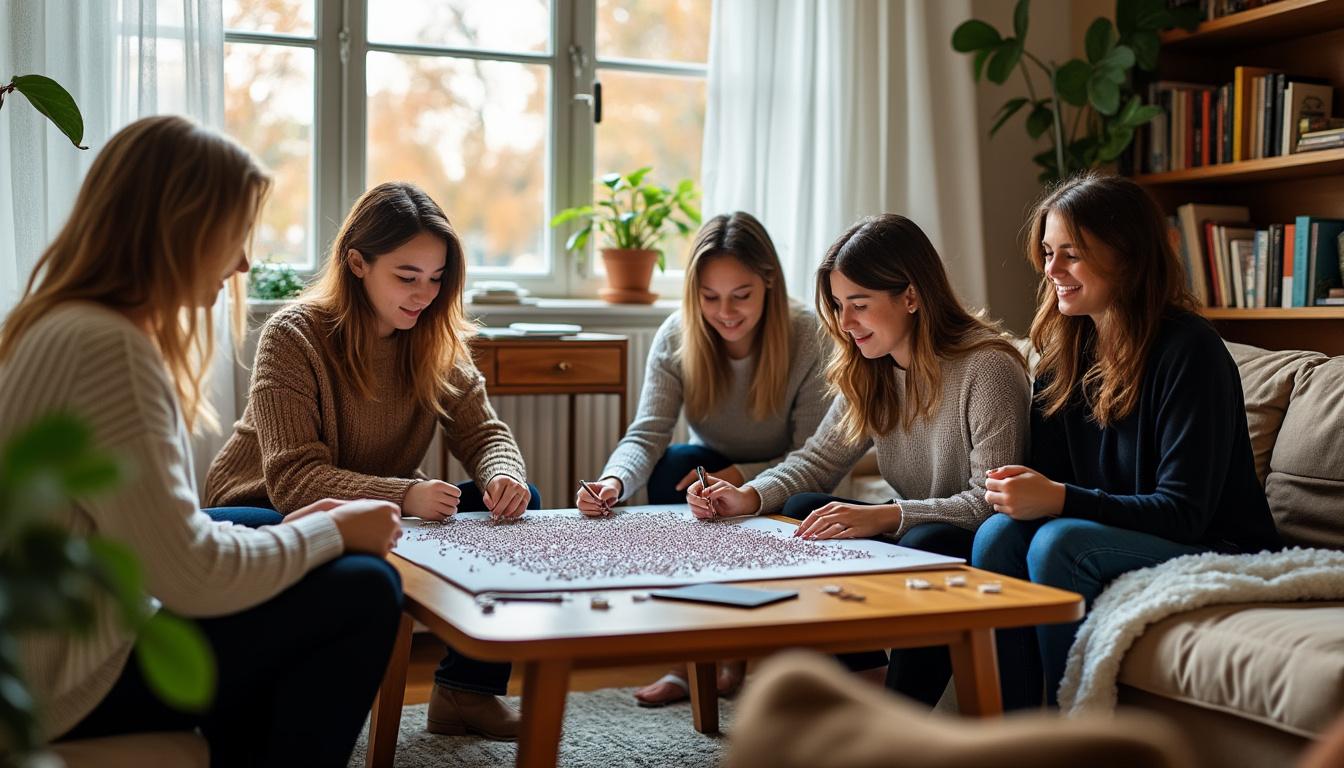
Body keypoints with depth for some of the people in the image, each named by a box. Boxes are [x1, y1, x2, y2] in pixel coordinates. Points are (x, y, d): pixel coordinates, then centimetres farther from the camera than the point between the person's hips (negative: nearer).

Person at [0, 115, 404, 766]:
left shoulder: (64, 323, 7)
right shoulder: (106, 348, -24)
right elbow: (194, 578, -24)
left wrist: (291, 530, 3)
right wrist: (332, 532, -10)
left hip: (55, 646, 10)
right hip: (71, 683, -10)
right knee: (365, 592, -10)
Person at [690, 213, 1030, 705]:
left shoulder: (987, 369, -19)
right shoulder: (870, 373, 4)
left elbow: (992, 503, -24)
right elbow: (820, 459, 8)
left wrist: (883, 517, -34)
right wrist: (750, 497, -11)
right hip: (909, 538, 8)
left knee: (927, 543, -36)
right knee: (802, 510, -9)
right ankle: (871, 684, -9)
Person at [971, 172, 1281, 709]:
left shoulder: (1189, 351, -16)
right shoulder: (1066, 348, 6)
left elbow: (1184, 512, -20)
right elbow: (1049, 473, 7)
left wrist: (1059, 500, -30)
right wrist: (1020, 488, -18)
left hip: (1217, 554, -6)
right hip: (1119, 540, 6)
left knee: (1059, 542, -30)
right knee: (1000, 534, -20)